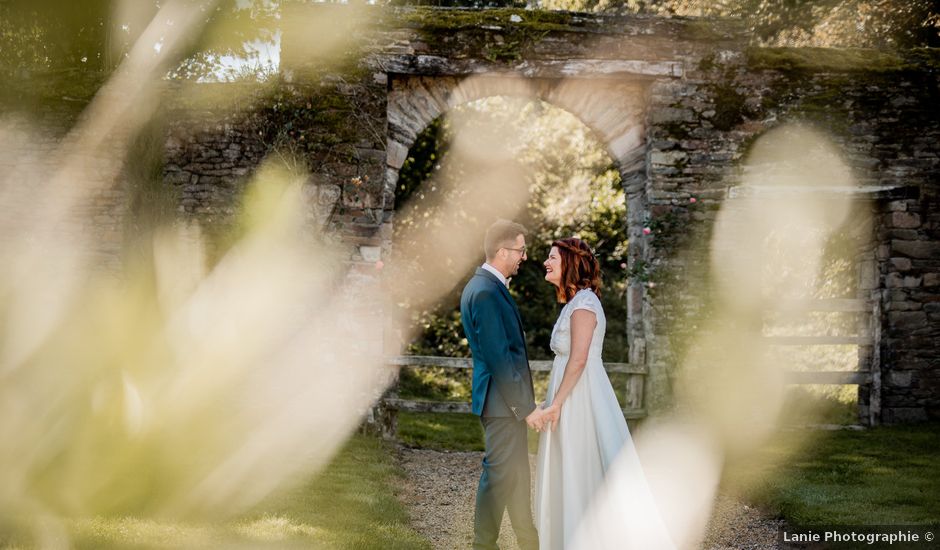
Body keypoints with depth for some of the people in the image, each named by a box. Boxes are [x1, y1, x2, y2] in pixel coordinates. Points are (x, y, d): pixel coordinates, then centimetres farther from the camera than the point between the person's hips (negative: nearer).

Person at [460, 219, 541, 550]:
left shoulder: (484, 285, 12)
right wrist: (525, 406, -18)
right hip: (502, 399, -10)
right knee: (500, 473, -2)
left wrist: (524, 402, 19)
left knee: (517, 471, 17)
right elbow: (499, 358, -22)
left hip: (507, 397, 10)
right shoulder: (486, 292, -21)